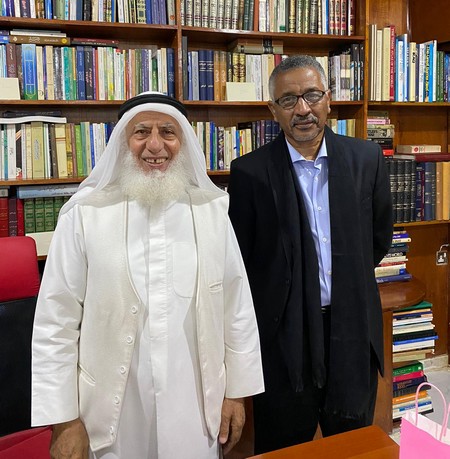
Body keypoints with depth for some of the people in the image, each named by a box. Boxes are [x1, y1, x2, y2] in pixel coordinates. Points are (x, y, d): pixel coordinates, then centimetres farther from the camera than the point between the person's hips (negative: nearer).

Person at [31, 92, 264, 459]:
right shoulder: (85, 214, -9)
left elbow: (237, 308, 2)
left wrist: (237, 391, 4)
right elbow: (56, 322, -7)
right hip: (112, 415, -1)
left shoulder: (212, 211, -2)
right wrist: (63, 420, -5)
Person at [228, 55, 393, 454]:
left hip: (353, 330, 3)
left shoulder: (366, 159, 0)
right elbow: (238, 259, -2)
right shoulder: (250, 171, -9)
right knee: (284, 448, 15)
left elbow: (379, 237, 12)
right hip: (283, 335, -2)